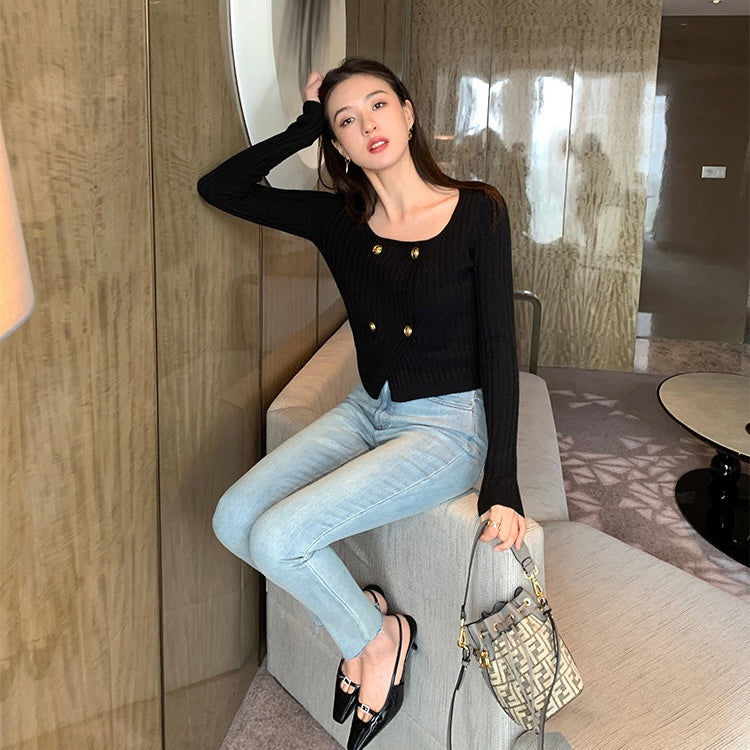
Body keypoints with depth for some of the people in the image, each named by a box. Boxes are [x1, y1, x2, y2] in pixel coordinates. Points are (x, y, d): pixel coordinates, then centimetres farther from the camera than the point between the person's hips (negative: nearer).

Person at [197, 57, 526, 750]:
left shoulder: (477, 210, -10)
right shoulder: (340, 220, 1)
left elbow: (498, 346, -12)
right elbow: (219, 187, 4)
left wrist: (502, 484, -17)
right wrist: (306, 126, -1)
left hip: (446, 428, -5)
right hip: (368, 411, 6)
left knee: (276, 536, -19)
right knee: (233, 519, -11)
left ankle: (376, 636, 9)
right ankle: (360, 612, 11)